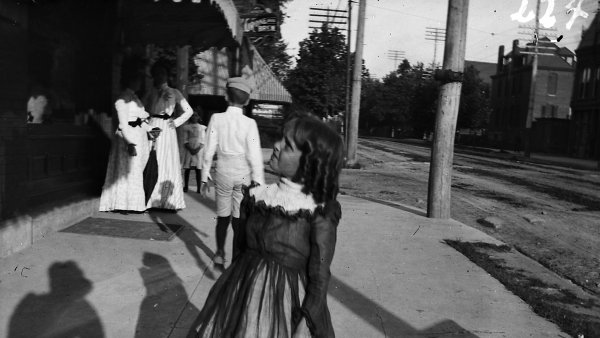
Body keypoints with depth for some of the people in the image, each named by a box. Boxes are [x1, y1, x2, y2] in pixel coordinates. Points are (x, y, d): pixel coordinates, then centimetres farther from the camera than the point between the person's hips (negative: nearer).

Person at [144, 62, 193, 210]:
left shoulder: (174, 92, 8)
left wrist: (176, 122, 2)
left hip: (167, 129, -1)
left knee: (167, 162, -1)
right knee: (152, 162, -2)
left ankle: (167, 200, 0)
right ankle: (151, 199, 0)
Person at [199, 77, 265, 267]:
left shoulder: (217, 118, -6)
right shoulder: (249, 123, -11)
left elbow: (209, 151, -4)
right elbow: (255, 156, -10)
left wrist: (204, 178, 5)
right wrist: (259, 183, -3)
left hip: (223, 172, 2)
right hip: (243, 174, -1)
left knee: (222, 217, 16)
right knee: (239, 219, 8)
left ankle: (220, 254, 28)